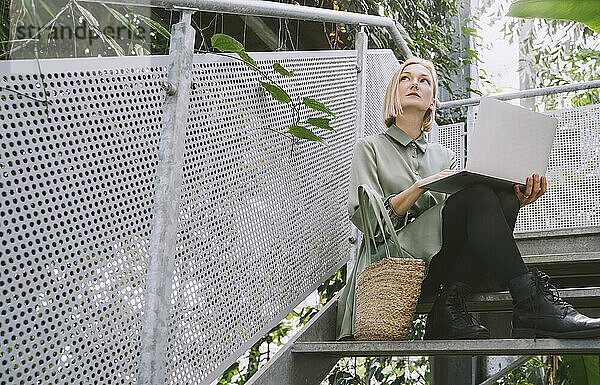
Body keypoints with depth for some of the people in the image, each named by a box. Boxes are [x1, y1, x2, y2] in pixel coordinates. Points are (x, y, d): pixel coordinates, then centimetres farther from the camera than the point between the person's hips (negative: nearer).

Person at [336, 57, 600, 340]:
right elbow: (363, 217, -2)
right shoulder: (369, 148, 15)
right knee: (479, 194, -27)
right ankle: (530, 302, -36)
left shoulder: (444, 156, 27)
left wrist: (514, 199, -9)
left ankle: (451, 301, -33)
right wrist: (419, 187, -14)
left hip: (445, 266, 4)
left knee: (504, 197, -23)